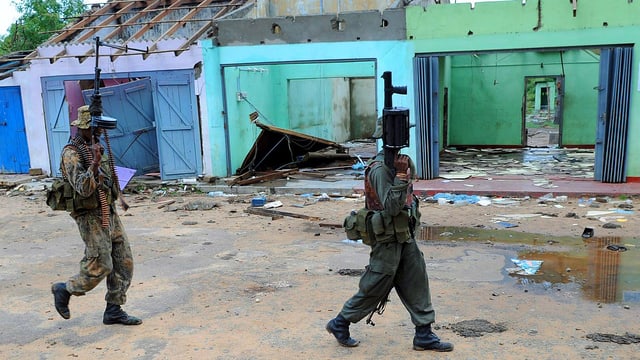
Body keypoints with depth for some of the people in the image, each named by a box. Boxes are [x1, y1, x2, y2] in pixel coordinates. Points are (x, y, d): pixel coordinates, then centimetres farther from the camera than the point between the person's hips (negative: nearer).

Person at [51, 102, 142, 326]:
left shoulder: (96, 147, 12)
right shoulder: (72, 153, -15)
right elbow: (83, 188, -26)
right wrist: (95, 163, -34)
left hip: (109, 213, 8)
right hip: (91, 217, -8)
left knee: (124, 261, 5)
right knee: (100, 266, -6)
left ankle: (113, 310, 14)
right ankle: (64, 290, 20)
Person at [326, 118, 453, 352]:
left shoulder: (401, 160, 6)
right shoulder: (381, 169, -23)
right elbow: (391, 207, -28)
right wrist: (400, 176, -33)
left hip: (405, 237, 9)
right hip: (388, 239, -9)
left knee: (416, 284, 11)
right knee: (373, 289, 5)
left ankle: (424, 335, 21)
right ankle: (339, 324, 23)